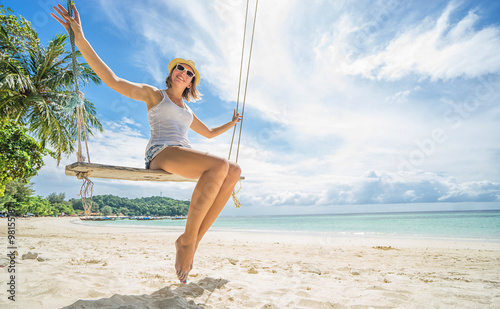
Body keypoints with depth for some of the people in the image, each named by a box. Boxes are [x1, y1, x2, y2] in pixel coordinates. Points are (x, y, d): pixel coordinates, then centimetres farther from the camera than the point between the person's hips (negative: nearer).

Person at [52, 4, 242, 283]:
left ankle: (195, 239, -22)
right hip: (161, 154, -6)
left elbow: (209, 133, 41)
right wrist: (80, 38, -5)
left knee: (235, 171, -20)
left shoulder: (187, 111, 32)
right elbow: (113, 80, 2)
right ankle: (188, 239, -23)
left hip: (187, 158, 7)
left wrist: (232, 123, 41)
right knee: (219, 165, -35)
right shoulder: (153, 94, 15)